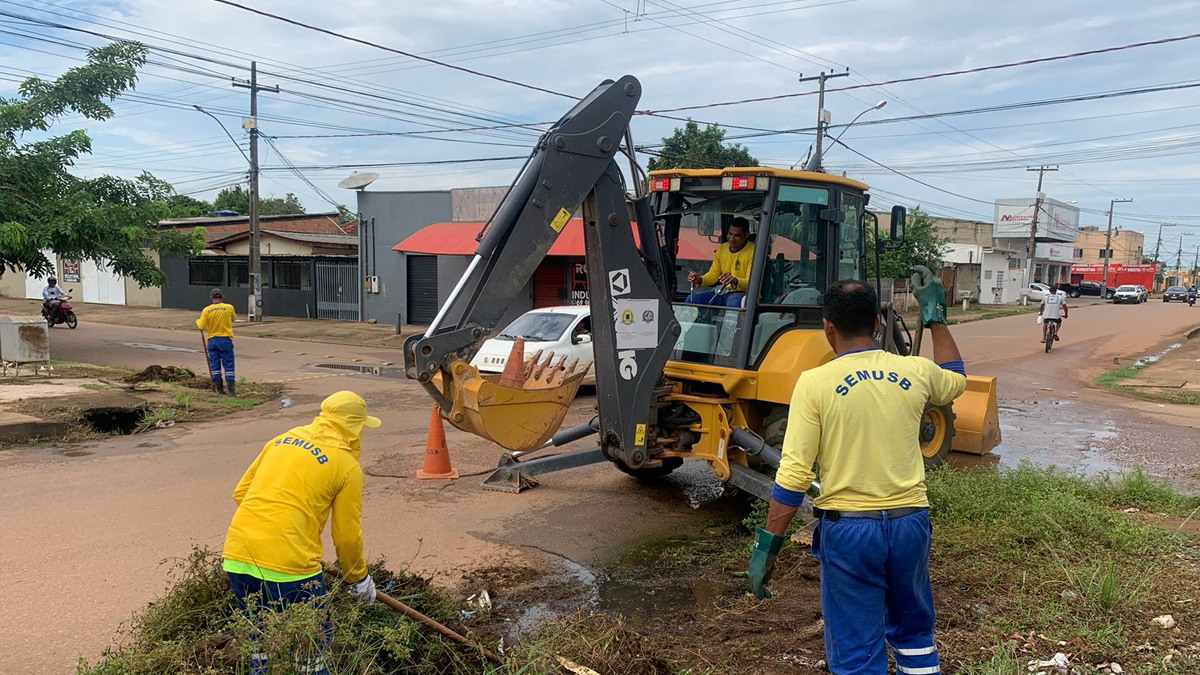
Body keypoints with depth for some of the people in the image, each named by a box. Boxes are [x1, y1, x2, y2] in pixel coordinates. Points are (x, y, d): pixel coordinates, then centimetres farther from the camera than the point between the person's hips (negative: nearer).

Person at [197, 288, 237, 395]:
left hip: (212, 340, 1)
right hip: (225, 339, -1)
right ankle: (231, 389, -5)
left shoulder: (207, 310, -5)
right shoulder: (229, 307, -6)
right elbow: (233, 318, 15)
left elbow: (202, 327, -5)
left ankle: (218, 388, 13)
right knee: (228, 365, 1)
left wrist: (198, 321, 18)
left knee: (215, 365, 10)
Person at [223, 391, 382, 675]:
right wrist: (360, 579, 18)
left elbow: (241, 493, 17)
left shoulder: (284, 438, 14)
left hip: (236, 555, 6)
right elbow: (347, 536, 2)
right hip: (287, 564, -6)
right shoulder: (347, 465, -2)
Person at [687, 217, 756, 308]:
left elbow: (752, 283, -16)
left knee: (732, 304, -40)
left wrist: (735, 281, -36)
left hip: (741, 292, -6)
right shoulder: (721, 248, 10)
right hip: (722, 291, 6)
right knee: (692, 299, -13)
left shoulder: (752, 251, -9)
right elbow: (714, 274, 16)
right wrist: (700, 280, -6)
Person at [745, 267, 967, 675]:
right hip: (910, 522, 4)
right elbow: (955, 380, 25)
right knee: (914, 634, 27)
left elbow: (793, 476, -15)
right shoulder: (915, 372, -2)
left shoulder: (815, 383, -13)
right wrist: (936, 316, 30)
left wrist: (767, 545, -7)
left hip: (849, 529, -4)